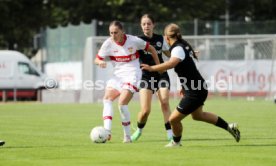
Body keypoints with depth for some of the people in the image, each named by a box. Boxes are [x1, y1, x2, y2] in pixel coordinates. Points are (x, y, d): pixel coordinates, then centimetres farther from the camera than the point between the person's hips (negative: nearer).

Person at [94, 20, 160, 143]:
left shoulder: (133, 40, -10)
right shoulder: (108, 43, -4)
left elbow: (151, 49, 4)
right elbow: (97, 59, 0)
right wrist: (100, 62, -24)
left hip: (132, 74, -4)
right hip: (117, 75, 4)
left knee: (122, 103, -18)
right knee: (107, 98, -16)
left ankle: (127, 136, -8)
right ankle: (107, 131, -24)